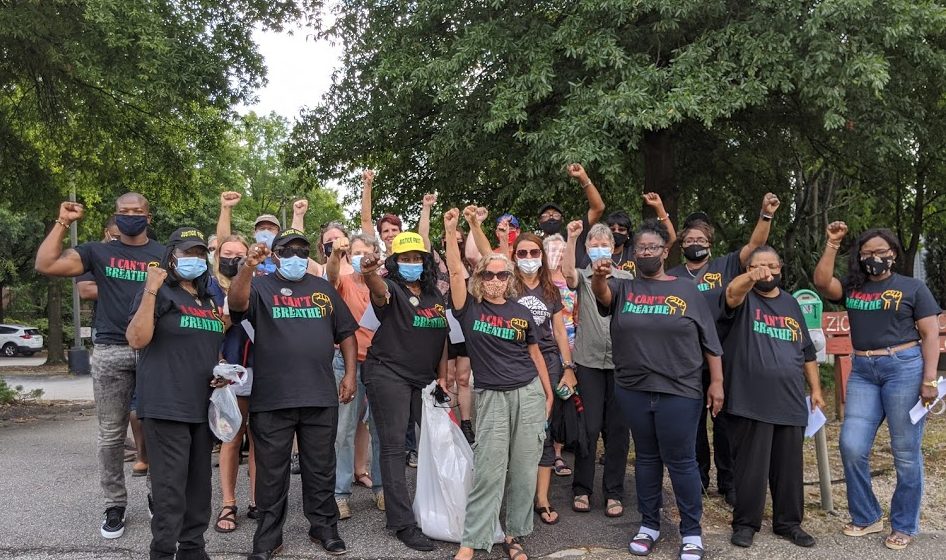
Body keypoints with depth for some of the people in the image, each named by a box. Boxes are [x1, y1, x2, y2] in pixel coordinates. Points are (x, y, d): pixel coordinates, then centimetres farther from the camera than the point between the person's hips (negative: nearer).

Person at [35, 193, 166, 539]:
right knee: (111, 435, 6)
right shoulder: (98, 251, 9)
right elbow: (45, 265, -1)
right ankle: (115, 505, 17)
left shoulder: (164, 255, 8)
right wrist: (62, 223, -2)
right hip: (110, 353, 1)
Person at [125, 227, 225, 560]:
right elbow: (136, 340, -17)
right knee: (170, 488, -8)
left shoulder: (209, 300, 17)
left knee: (199, 484, 12)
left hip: (203, 406, 7)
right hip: (166, 405, -7)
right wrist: (150, 292, -22)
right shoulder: (159, 293, -4)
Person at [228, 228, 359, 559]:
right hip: (272, 399, -2)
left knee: (321, 468, 12)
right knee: (271, 472, 8)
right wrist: (248, 266, -35)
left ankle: (324, 527, 28)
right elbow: (237, 303, -20)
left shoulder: (323, 288, 12)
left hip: (321, 397, 3)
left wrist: (350, 374, 4)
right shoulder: (260, 287, 3)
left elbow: (346, 333, 14)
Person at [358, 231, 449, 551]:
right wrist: (369, 273, -55)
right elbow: (378, 289, -32)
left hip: (426, 378, 6)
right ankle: (403, 523, 0)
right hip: (388, 375, -6)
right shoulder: (390, 289, -6)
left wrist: (442, 376, 8)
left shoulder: (436, 294, 12)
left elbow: (442, 336, 15)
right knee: (393, 446, -5)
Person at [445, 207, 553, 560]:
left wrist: (549, 394, 15)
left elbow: (535, 354, 13)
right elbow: (455, 271, -14)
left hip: (529, 394, 3)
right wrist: (451, 231, -21)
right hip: (491, 396, -2)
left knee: (524, 471, 6)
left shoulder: (521, 312, 6)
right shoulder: (469, 308, -1)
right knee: (488, 472, -4)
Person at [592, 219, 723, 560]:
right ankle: (649, 525, 28)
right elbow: (602, 293, -18)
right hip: (633, 391, 2)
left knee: (680, 461, 4)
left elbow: (709, 341, 4)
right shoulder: (623, 288, 6)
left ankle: (692, 531, 19)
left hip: (678, 392, -2)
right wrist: (599, 276, -40)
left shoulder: (686, 290, 3)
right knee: (646, 458, 14)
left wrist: (717, 381, -1)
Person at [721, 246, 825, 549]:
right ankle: (746, 522, 16)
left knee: (790, 465, 11)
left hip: (790, 401, 5)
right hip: (751, 402, -4)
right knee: (751, 465, 2)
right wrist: (751, 279, -48)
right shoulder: (744, 298, 1)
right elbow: (732, 292, -26)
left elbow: (807, 352, 20)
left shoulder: (791, 303, 15)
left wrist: (816, 389, 14)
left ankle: (788, 521, 26)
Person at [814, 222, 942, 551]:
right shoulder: (851, 287, 11)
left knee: (905, 452, 3)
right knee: (852, 447, -1)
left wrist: (929, 379, -10)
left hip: (904, 368, -3)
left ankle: (904, 525, 18)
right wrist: (832, 244, -7)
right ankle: (866, 517, 18)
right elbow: (821, 282, -7)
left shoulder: (912, 288, 3)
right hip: (863, 372, 3)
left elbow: (930, 335, -1)